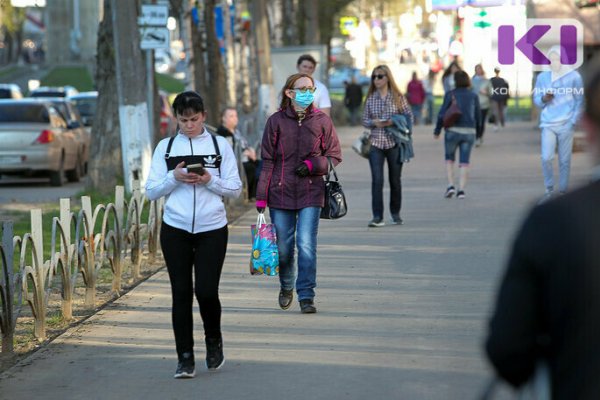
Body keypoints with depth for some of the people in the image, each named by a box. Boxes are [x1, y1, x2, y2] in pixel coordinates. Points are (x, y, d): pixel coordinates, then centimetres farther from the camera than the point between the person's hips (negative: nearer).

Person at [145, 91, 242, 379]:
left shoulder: (220, 145, 3)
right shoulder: (165, 147, 6)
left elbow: (235, 189, 2)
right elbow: (151, 191, 3)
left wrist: (209, 181, -14)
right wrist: (174, 177, -13)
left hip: (212, 229, -1)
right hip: (175, 230, 1)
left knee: (206, 290, -7)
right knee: (181, 293, 0)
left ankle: (214, 341, 21)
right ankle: (185, 358, 8)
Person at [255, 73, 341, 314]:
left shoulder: (322, 121, 0)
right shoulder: (276, 121, -1)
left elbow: (334, 156, 7)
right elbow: (267, 161, 1)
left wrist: (313, 165, -11)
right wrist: (261, 195, -1)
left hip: (311, 193, -1)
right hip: (281, 192, 1)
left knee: (306, 244, -10)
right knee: (283, 246, 9)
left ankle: (306, 296, -5)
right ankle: (286, 287, 35)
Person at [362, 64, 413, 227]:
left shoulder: (398, 97, 2)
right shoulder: (370, 98, 7)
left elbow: (409, 116, 1)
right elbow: (365, 120, 11)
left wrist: (394, 122, -15)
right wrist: (374, 122, -11)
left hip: (394, 142, -1)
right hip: (376, 142, 1)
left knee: (395, 179, 8)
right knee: (377, 180, -9)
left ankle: (395, 214, 23)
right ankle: (377, 217, -10)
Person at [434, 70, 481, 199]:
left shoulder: (450, 94, -3)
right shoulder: (473, 96, 5)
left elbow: (442, 114, -6)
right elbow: (478, 116, 8)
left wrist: (437, 130, 3)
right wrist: (477, 131, 23)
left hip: (453, 130, -2)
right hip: (469, 131, 2)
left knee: (449, 159, 15)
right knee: (464, 162, 7)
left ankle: (450, 185, 0)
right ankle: (461, 189, -1)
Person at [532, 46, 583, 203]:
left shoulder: (574, 76, 0)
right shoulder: (542, 77, 5)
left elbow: (579, 101, 3)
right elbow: (536, 99, 10)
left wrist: (573, 121, -6)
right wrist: (544, 99, -12)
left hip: (565, 125, -1)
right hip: (548, 124, 1)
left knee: (564, 160, 1)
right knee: (546, 158, -10)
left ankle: (562, 192, 11)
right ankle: (549, 189, 7)